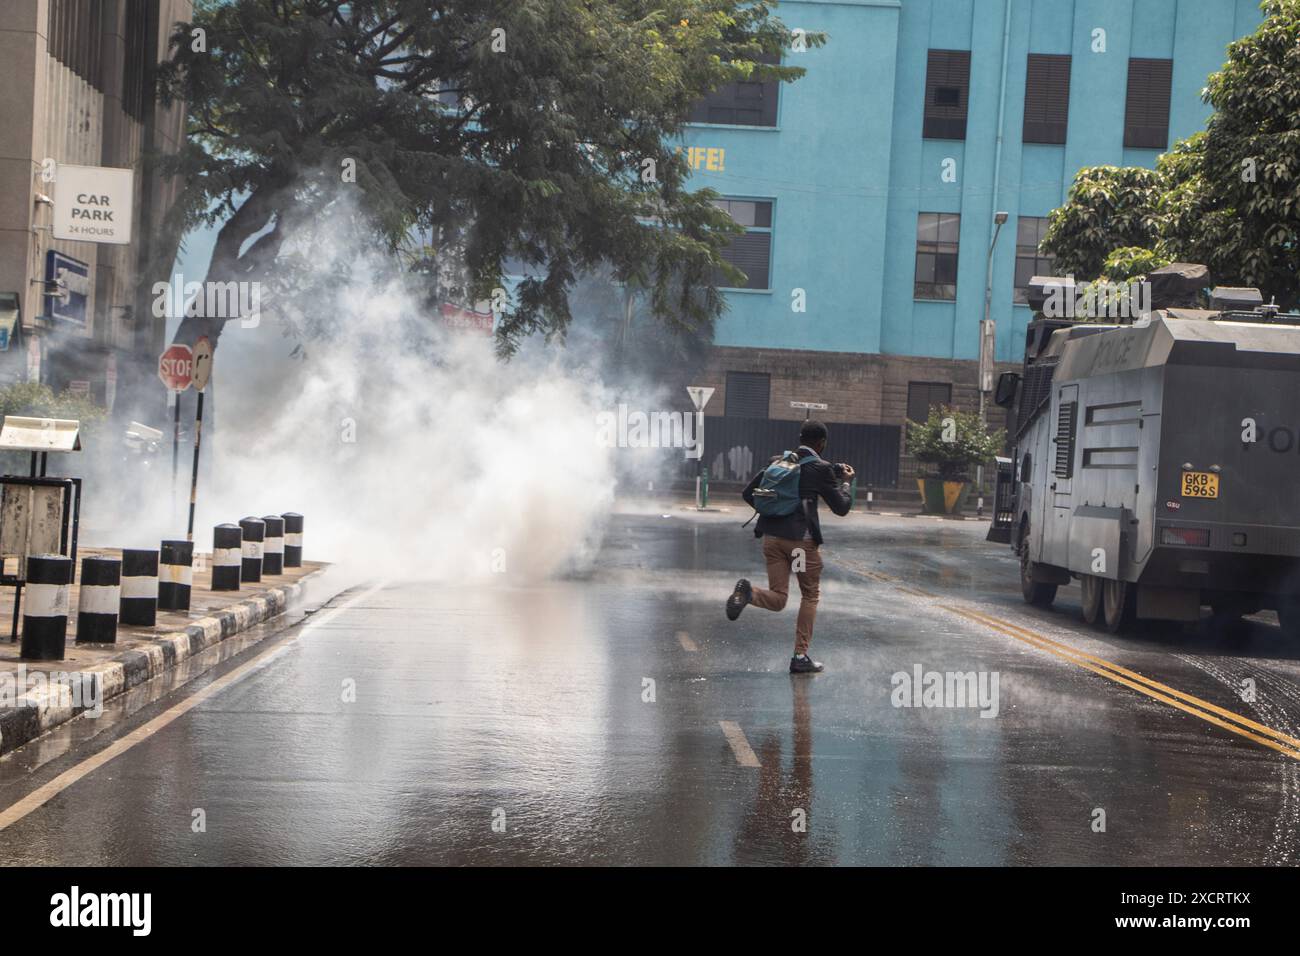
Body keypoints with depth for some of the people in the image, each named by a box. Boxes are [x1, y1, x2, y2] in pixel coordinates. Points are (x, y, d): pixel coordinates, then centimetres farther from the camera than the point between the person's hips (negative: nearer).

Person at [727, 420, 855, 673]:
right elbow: (841, 508, 0)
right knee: (810, 595, 14)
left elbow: (747, 493, 12)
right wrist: (845, 482, 16)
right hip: (802, 538, -4)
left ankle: (747, 592, -24)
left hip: (772, 536, 4)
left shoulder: (778, 461, 10)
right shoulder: (821, 468, -5)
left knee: (777, 599, 9)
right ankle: (801, 656, 11)